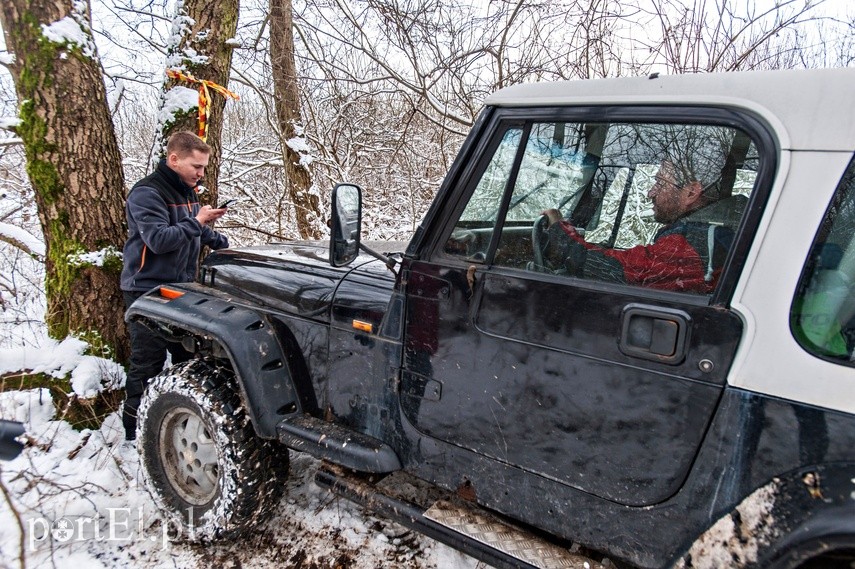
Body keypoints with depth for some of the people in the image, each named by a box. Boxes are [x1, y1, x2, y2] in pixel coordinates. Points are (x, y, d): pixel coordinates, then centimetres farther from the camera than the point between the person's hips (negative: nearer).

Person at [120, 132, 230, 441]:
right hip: (148, 290, -8)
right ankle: (135, 429, 11)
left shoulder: (187, 190, 12)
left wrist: (222, 242, 9)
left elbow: (196, 232, 23)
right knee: (147, 364, -2)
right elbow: (159, 240, -26)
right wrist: (197, 221, -23)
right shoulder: (146, 193, -16)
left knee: (189, 357, 12)